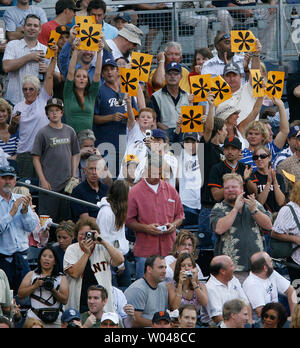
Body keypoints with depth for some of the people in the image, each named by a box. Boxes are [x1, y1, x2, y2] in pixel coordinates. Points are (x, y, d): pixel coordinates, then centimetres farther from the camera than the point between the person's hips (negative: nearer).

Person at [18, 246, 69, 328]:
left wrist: (53, 290, -14)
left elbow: (65, 300, 1)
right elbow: (20, 294, 3)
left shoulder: (61, 277, 11)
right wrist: (35, 285, -8)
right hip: (34, 316, 0)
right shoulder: (31, 275, 13)